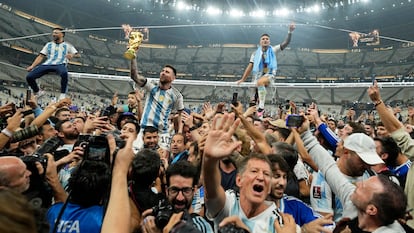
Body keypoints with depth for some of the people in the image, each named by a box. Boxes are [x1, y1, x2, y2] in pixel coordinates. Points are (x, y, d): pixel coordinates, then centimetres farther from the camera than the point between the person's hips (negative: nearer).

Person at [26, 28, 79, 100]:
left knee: (64, 73, -42)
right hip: (47, 64, 4)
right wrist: (32, 66, 9)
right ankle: (37, 92, 11)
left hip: (60, 64, -4)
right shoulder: (49, 44, 28)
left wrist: (71, 55, -14)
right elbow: (41, 56, 22)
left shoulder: (67, 45, 20)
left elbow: (77, 54, 11)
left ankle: (63, 94, -28)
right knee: (29, 77, -15)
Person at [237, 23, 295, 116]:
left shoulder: (273, 50, 6)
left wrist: (290, 32, -18)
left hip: (269, 75, -4)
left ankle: (261, 106, -31)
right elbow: (250, 66, 11)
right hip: (258, 76, 4)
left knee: (260, 82, -36)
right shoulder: (255, 53, 10)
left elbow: (286, 43, -2)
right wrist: (243, 79, 8)